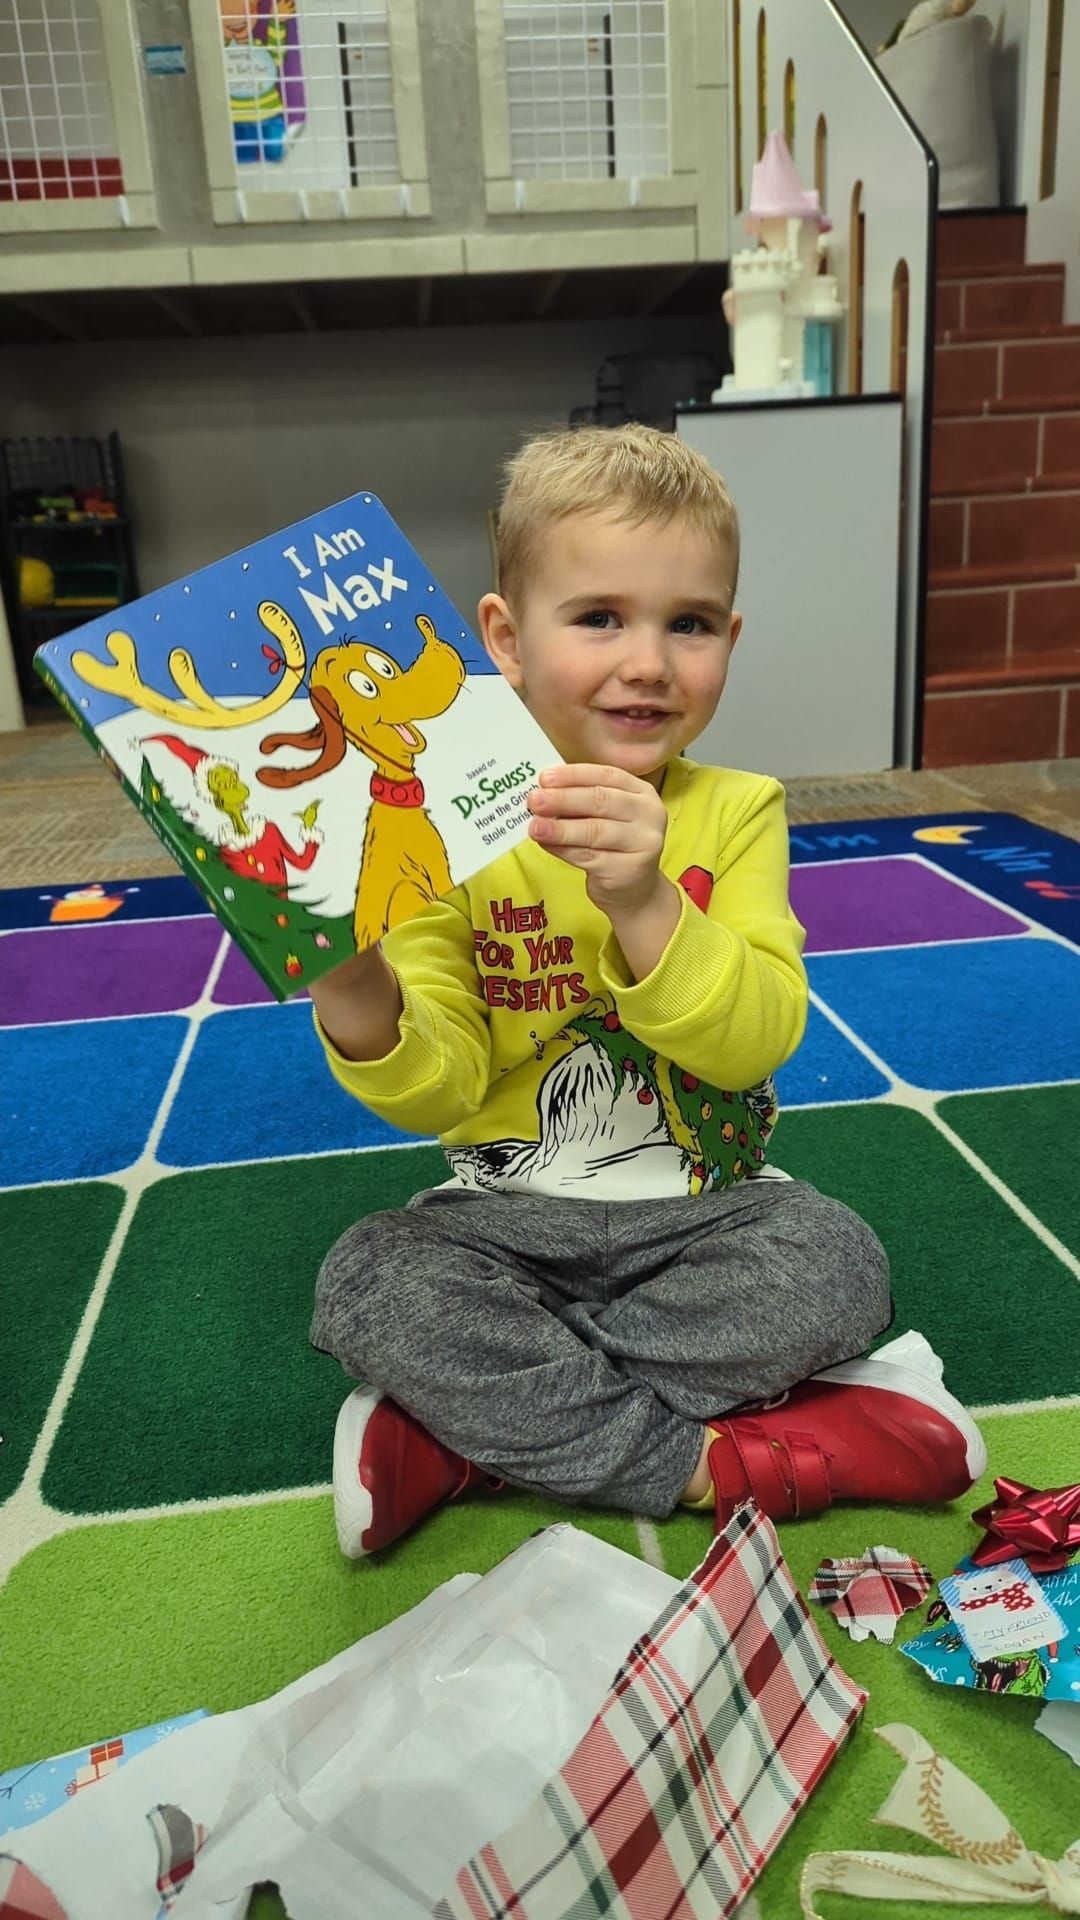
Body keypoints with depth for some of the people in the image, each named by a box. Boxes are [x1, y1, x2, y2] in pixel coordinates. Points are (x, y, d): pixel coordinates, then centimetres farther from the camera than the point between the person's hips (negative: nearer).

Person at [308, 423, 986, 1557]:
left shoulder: (736, 812, -5)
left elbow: (759, 1039, -16)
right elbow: (442, 1091, -9)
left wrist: (643, 901, -34)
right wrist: (360, 1005, -32)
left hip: (703, 1208, 1)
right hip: (511, 1211, 0)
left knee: (835, 1264, -25)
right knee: (368, 1283, -24)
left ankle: (472, 1424, -14)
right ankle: (698, 1458, -14)